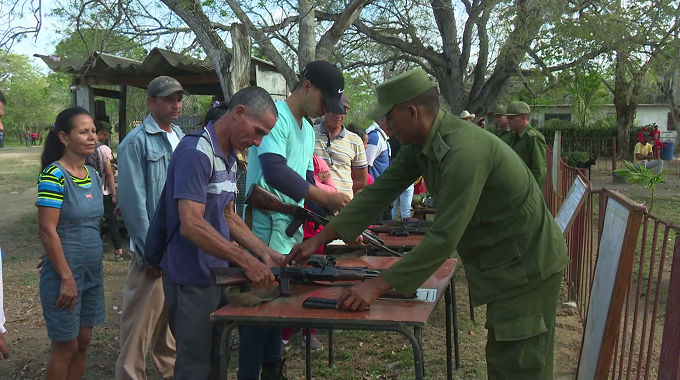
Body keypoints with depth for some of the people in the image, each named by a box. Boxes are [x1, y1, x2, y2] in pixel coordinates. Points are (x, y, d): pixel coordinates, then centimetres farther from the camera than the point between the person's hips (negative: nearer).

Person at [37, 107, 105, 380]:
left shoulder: (93, 175, 7)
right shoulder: (54, 176, -16)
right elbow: (47, 231, -19)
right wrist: (66, 278, -20)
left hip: (93, 270, 7)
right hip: (64, 272, -7)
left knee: (83, 341, 14)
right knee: (65, 346, 4)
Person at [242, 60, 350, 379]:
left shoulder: (308, 130, 17)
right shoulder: (275, 116, -14)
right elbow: (275, 171, -28)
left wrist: (332, 210, 10)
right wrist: (323, 196, -26)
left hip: (291, 233, 9)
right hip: (266, 234, -9)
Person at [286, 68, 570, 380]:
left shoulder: (463, 150, -30)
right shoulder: (421, 146, 0)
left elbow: (444, 237, -32)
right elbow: (379, 192, 2)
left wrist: (378, 286, -29)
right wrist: (318, 240, 1)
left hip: (526, 267, -9)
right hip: (501, 266, 9)